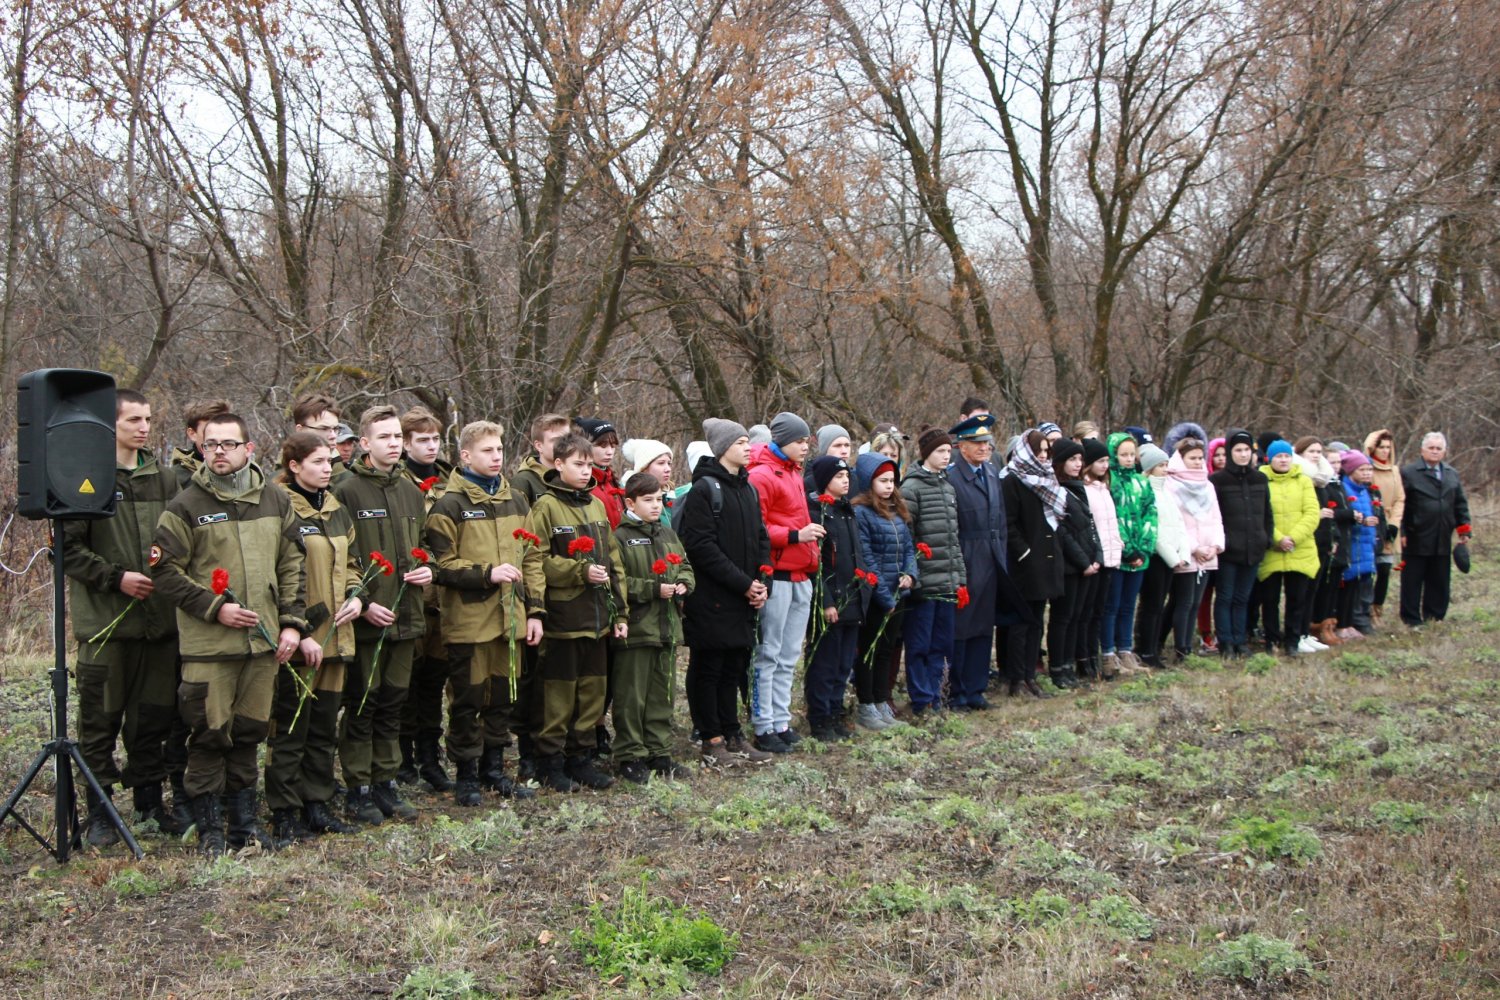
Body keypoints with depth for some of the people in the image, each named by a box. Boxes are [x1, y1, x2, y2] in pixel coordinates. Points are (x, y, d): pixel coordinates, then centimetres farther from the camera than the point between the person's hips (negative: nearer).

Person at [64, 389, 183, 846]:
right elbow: (68, 547, -6)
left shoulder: (164, 478, 11)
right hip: (105, 620, -4)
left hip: (159, 617, 4)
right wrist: (116, 577, -14)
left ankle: (149, 800, 23)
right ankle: (99, 811, 12)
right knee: (101, 719, 2)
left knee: (154, 716, 10)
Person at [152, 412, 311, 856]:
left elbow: (292, 567, 13)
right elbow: (164, 569, -5)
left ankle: (245, 818, 24)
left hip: (263, 640, 4)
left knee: (250, 731, 11)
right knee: (210, 732, 0)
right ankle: (210, 826, 12)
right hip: (207, 645, -4)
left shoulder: (275, 502, 9)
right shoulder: (186, 506, -4)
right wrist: (214, 607, -12)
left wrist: (292, 623, 5)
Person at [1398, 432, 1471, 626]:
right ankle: (1412, 620, 8)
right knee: (1412, 581, 1)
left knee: (1439, 581, 10)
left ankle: (1435, 617, 20)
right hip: (1416, 539, -5)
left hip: (1442, 540, 5)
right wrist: (1401, 532, -11)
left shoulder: (1452, 474, 13)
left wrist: (1464, 529, 9)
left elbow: (1460, 504, 16)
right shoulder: (1408, 473, -4)